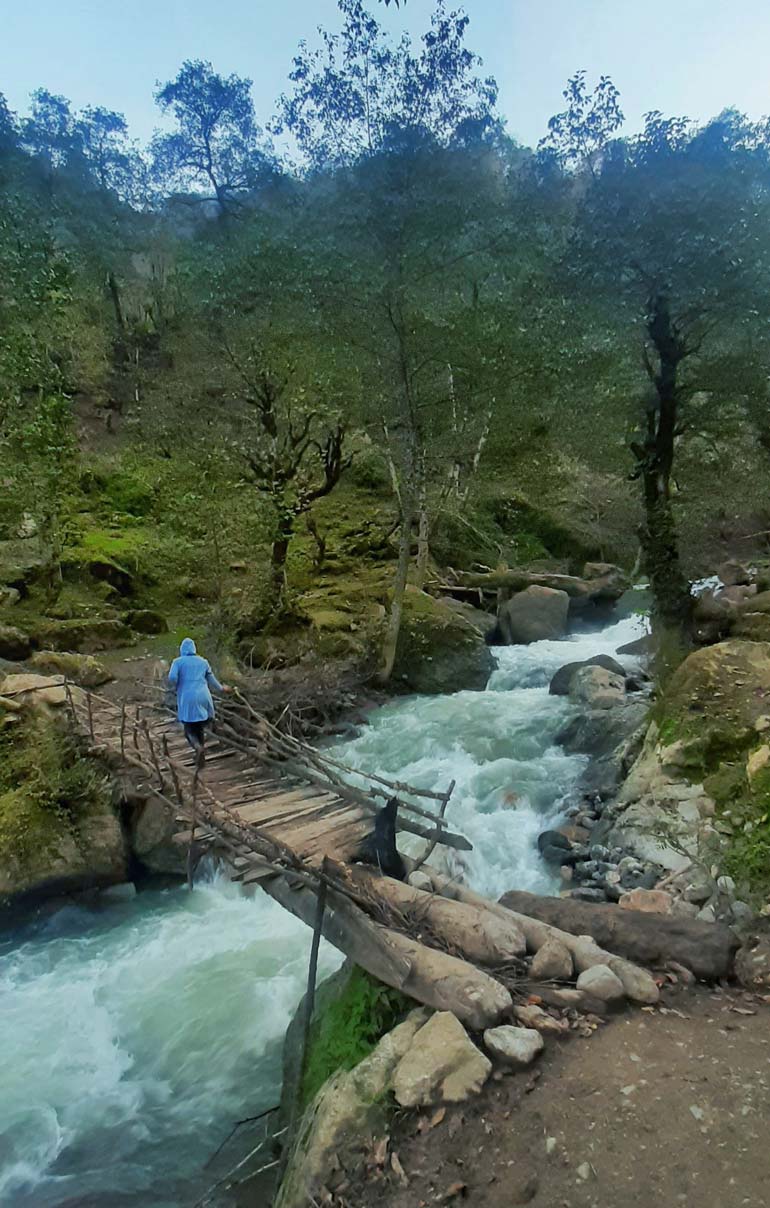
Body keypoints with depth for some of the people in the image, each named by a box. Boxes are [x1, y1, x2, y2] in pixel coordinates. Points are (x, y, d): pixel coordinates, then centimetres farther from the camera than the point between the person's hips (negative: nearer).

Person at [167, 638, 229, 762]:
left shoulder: (178, 661, 2)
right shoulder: (203, 661, 12)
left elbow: (172, 677, -13)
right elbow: (211, 680, 16)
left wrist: (177, 687, 8)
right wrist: (221, 688, 33)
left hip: (187, 700, -3)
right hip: (203, 698, 3)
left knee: (189, 730, 5)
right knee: (200, 728, 17)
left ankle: (198, 748, -22)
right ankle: (201, 749, 13)